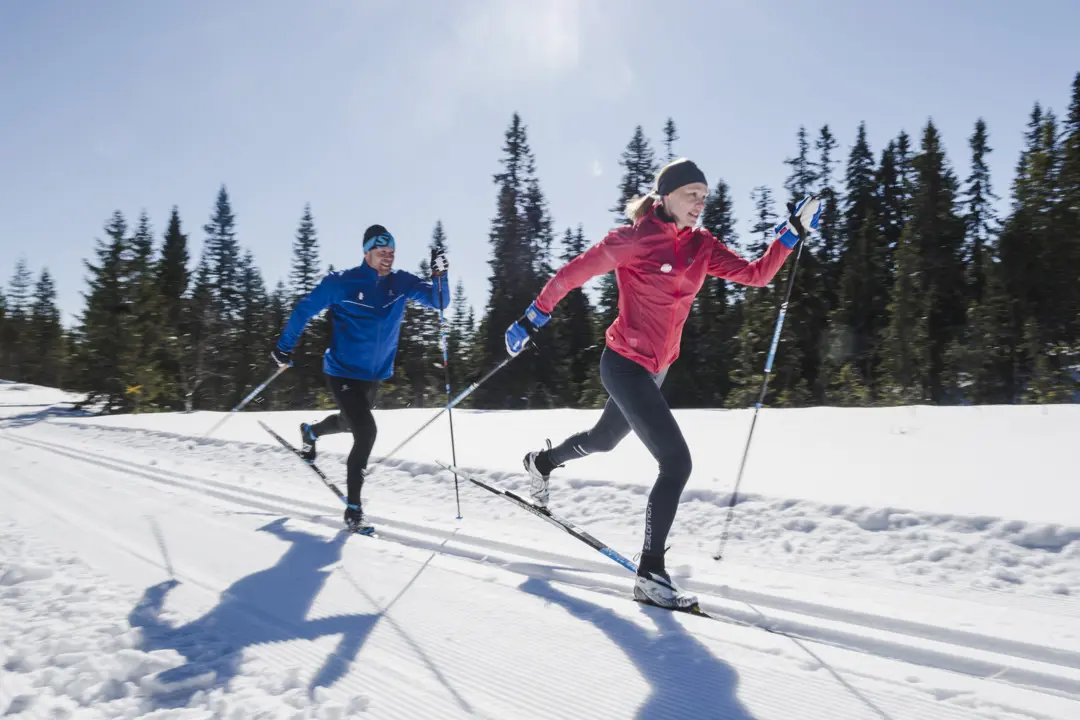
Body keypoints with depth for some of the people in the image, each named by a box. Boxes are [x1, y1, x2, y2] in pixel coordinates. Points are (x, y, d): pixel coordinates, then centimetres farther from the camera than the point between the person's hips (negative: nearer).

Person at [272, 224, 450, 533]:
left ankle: (310, 433, 63)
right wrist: (284, 346, 0)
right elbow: (305, 310, -4)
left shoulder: (401, 282, -4)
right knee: (366, 431, -19)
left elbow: (438, 302, -8)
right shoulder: (342, 283, -15)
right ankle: (353, 508, -6)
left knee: (350, 422, 28)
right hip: (343, 372, -6)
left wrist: (439, 276, -26)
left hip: (375, 374, 6)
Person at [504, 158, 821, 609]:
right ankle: (650, 576, -4)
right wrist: (534, 319, -6)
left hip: (656, 369, 8)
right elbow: (573, 273, -9)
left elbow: (755, 275, 0)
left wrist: (793, 231, -7)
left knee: (602, 440, 28)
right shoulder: (634, 239, -15)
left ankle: (541, 462, 58)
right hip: (625, 364, -8)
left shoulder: (701, 247, 4)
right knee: (677, 462, -14)